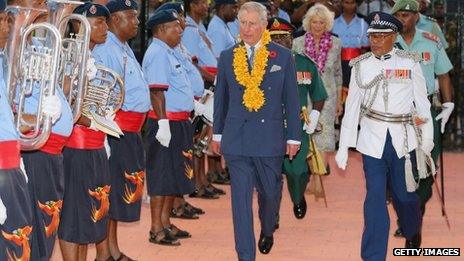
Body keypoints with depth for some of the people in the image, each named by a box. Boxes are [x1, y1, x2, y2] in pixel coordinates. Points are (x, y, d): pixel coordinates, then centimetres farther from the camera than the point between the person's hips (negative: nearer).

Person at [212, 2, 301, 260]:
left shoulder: (283, 57, 0)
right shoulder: (228, 57, 5)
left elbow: (291, 100, 2)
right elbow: (221, 98, 13)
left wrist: (294, 136, 2)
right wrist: (217, 133, 14)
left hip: (270, 135, -1)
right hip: (236, 138, 1)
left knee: (270, 192, 13)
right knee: (241, 198, -2)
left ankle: (267, 231, 43)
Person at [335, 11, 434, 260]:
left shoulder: (410, 63, -1)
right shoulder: (360, 66, 1)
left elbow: (422, 103, 3)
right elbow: (351, 107, 3)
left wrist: (427, 140, 4)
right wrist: (343, 147, 3)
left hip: (403, 140, 0)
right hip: (372, 139, 0)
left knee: (404, 193, 10)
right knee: (375, 197, -3)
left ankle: (412, 233, 41)